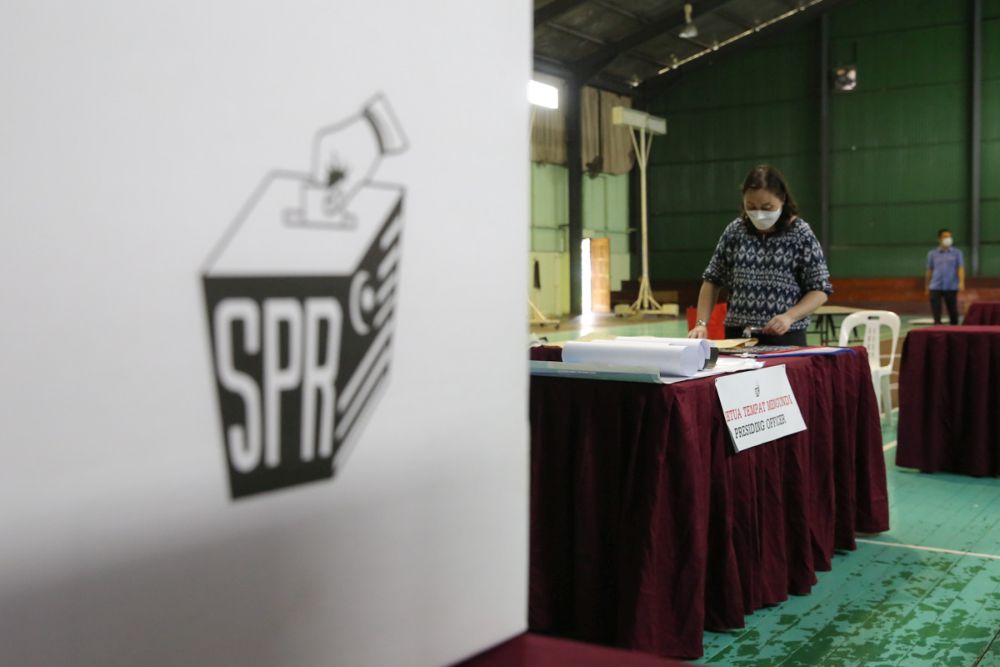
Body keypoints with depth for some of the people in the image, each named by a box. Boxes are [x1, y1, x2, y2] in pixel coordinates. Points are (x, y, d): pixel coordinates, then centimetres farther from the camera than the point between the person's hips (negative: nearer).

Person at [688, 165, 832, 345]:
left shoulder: (801, 234, -5)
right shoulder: (735, 231, 3)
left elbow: (820, 290, -3)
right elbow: (713, 280, 9)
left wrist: (789, 317, -18)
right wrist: (702, 323, -2)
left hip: (785, 339, -2)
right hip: (738, 336, 3)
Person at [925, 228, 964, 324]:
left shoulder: (957, 253, 7)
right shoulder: (932, 254, 10)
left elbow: (961, 268, -2)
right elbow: (929, 271, 14)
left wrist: (961, 282, -17)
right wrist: (926, 287, 14)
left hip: (951, 287, 0)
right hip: (936, 287, 0)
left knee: (952, 309, 5)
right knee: (936, 309, -8)